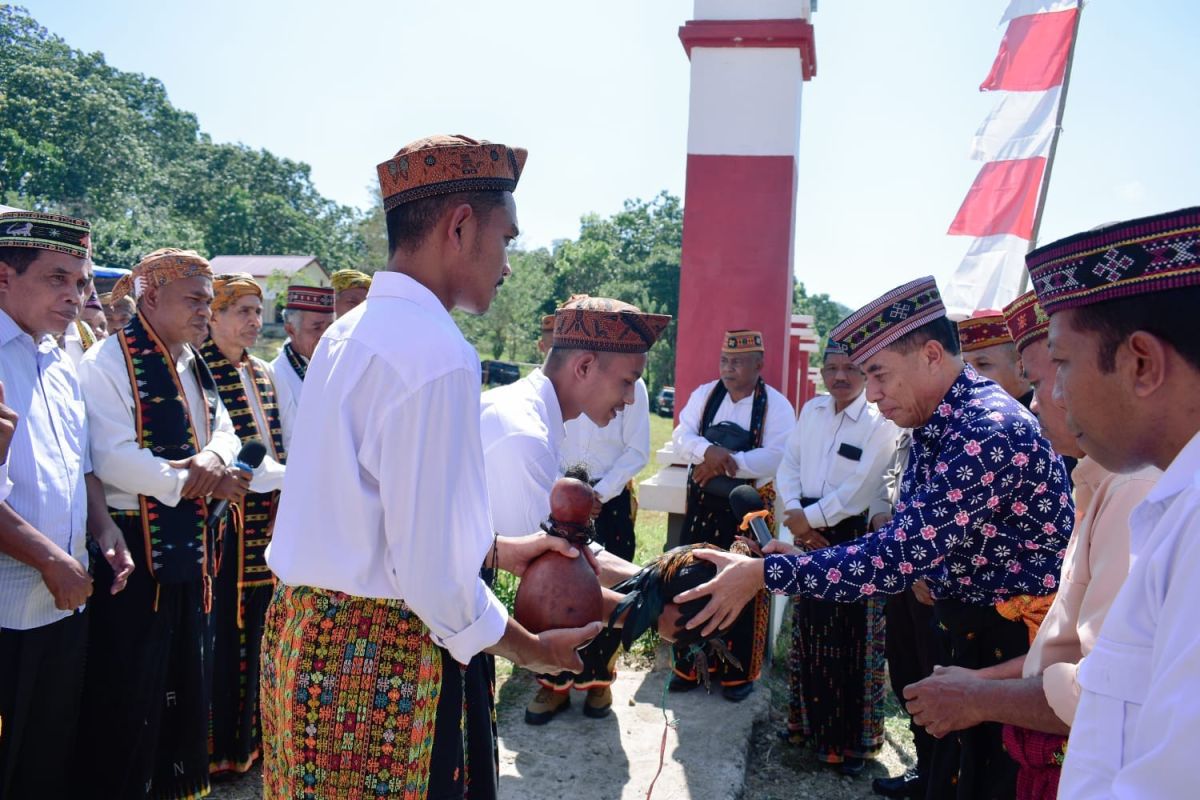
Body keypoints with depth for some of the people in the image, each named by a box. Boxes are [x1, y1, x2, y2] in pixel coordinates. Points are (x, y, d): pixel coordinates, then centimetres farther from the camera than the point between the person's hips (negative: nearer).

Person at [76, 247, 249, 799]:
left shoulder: (195, 367, 13)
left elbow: (224, 432, 11)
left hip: (190, 547, 8)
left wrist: (212, 457, -12)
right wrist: (194, 479, -17)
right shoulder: (109, 362, -13)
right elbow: (112, 458, -23)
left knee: (186, 681, 18)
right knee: (128, 696, 3)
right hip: (133, 551, -8)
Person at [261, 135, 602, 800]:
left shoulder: (347, 334, 6)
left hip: (302, 635, 9)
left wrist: (494, 549, 15)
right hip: (387, 665, -9)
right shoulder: (437, 354, -24)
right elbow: (432, 575, -24)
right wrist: (533, 650, -8)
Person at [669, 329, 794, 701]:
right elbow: (681, 437, -5)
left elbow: (775, 457, -19)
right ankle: (690, 664, 26)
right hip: (702, 504, 4)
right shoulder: (704, 395, 4)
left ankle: (740, 671, 23)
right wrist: (709, 451, -25)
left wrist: (724, 462, -24)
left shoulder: (776, 405, -7)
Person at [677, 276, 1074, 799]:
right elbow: (904, 541, 9)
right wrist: (803, 560, -2)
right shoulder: (937, 425, 3)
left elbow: (900, 554, -30)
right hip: (967, 626, 8)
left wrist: (765, 572, -27)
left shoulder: (990, 431, -26)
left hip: (1017, 640, -8)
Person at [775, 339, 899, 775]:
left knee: (848, 640, 0)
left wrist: (811, 517, -12)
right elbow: (788, 465, 5)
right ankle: (808, 719, 33)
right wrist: (796, 518, -8)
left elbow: (860, 490, -17)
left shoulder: (880, 422, -10)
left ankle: (850, 738, 17)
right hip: (808, 537, 6)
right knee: (808, 630, 15)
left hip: (854, 539, -5)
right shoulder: (812, 409, 8)